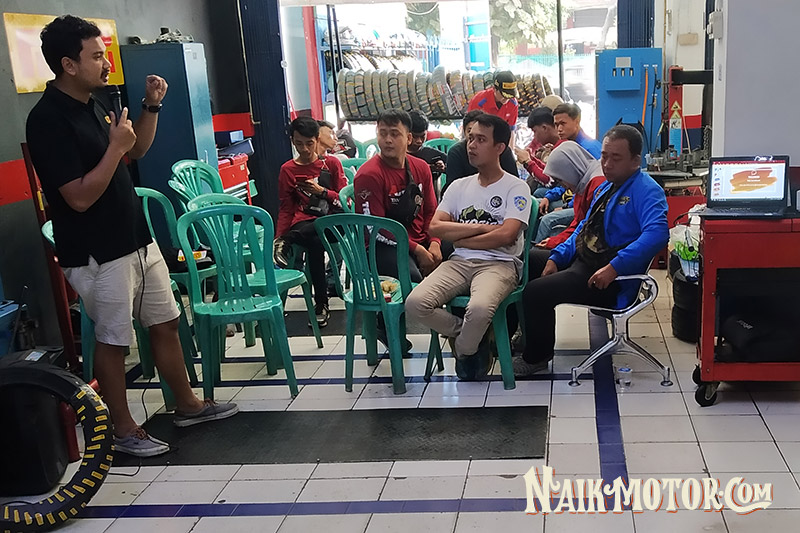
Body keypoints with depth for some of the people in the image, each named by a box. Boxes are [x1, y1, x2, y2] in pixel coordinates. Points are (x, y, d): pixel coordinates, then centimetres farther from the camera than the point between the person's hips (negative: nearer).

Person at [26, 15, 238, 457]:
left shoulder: (92, 104, 8)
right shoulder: (48, 119, -18)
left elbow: (137, 151, 21)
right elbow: (79, 197, -23)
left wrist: (151, 107, 7)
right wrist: (115, 146, -20)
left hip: (137, 239, 9)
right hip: (97, 254, -8)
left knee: (165, 323, 15)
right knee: (112, 341, 4)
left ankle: (187, 404, 30)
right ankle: (124, 429, 20)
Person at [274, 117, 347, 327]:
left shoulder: (331, 163, 10)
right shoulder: (287, 170, 11)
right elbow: (285, 209, 9)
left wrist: (322, 191, -10)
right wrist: (278, 236, -6)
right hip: (304, 222, 0)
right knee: (315, 243, -38)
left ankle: (286, 242, -28)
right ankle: (321, 305, -28)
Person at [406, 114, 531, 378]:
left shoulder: (516, 188, 2)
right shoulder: (459, 186, 15)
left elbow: (505, 235, -12)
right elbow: (436, 227, 3)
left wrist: (460, 238, -3)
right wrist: (482, 227, -6)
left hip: (499, 264, -4)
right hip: (459, 262, 4)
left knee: (479, 308, -38)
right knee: (415, 303, -24)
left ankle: (464, 350, -2)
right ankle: (467, 334, 4)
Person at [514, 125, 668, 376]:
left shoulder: (646, 191, -14)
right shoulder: (606, 187, 16)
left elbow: (656, 234, -30)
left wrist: (614, 267, -34)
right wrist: (556, 258, 6)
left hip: (611, 279, -10)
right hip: (579, 259, 10)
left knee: (536, 292, -23)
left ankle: (537, 357, 1)